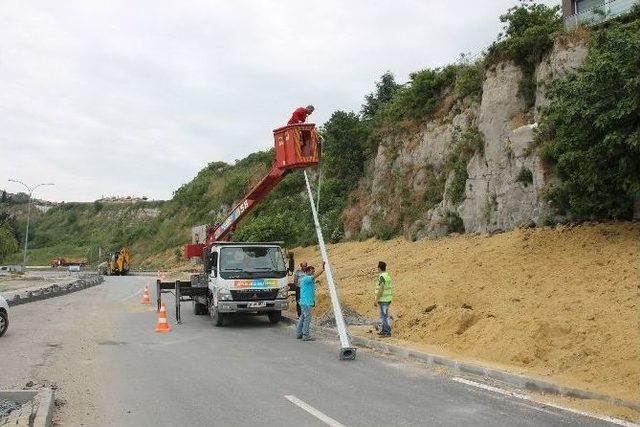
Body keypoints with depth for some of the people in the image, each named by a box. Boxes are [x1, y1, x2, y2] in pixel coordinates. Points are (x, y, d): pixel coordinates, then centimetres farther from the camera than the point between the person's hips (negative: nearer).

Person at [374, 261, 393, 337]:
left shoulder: (382, 277, -19)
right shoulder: (387, 276, 12)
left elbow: (381, 289, -23)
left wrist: (376, 300, -19)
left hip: (383, 299, -10)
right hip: (387, 299, 10)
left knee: (384, 316, -6)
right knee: (383, 315, 17)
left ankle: (387, 332, -4)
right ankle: (383, 330, 23)